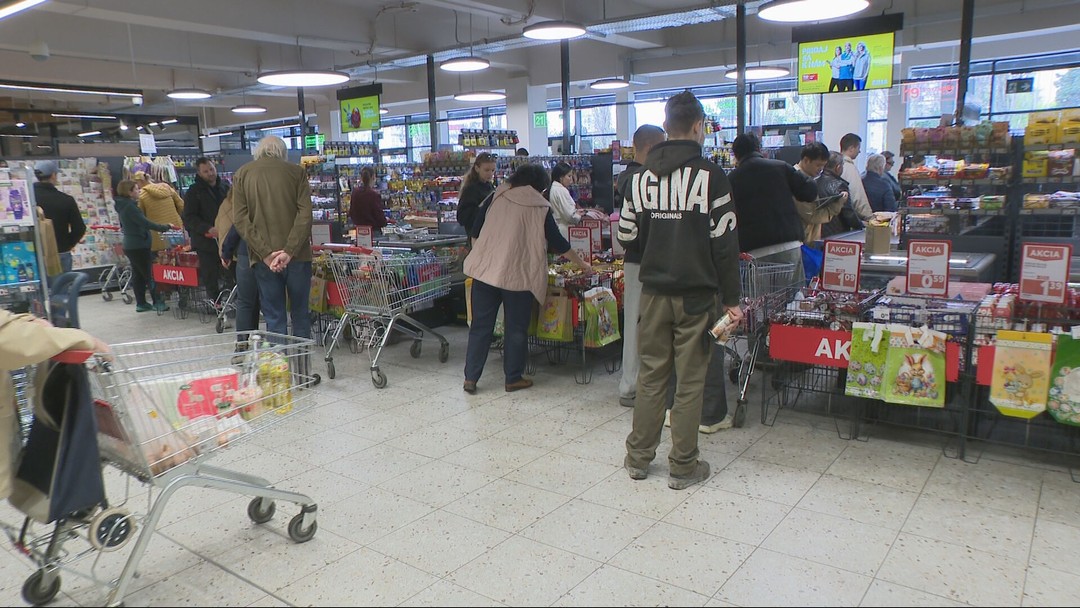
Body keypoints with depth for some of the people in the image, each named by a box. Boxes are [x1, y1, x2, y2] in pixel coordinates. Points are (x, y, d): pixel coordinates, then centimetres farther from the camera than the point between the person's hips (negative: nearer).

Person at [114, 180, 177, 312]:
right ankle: (157, 303, -2)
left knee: (138, 275, 12)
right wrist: (166, 227, -21)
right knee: (150, 274, -5)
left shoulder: (123, 206, 12)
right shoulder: (129, 207, -18)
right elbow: (145, 223, -24)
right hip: (139, 246, -10)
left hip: (130, 245, 10)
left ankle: (141, 303, 16)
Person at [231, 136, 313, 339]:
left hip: (263, 257, 0)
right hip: (296, 255, 0)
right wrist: (289, 251, -13)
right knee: (300, 313, 12)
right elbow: (305, 214, -8)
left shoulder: (242, 174, 7)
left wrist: (265, 253, -9)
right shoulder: (297, 172, 4)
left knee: (274, 316, 6)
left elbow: (240, 219, -3)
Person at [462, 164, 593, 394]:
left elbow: (476, 230, 8)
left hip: (484, 270, 3)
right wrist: (583, 264, 17)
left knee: (481, 325, 9)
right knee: (516, 328, 10)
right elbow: (558, 243, 5)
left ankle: (470, 378, 11)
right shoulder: (540, 208, 2)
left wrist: (479, 254, 22)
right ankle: (514, 378, 17)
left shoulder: (496, 198, 8)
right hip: (518, 275, -3)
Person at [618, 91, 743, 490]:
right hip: (697, 294, -4)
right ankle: (683, 466, 15)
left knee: (651, 374, 13)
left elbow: (627, 239, 6)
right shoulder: (710, 175, -10)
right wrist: (731, 299, -5)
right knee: (690, 380, 5)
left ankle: (638, 457, 23)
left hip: (653, 292, 4)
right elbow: (725, 243, -11)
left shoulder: (640, 177, 3)